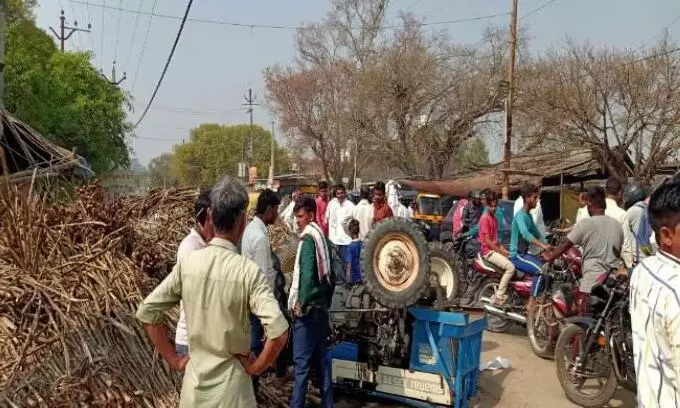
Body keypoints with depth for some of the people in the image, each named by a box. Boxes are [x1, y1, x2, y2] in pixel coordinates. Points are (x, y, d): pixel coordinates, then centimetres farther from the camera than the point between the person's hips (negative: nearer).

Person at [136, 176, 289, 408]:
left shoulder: (187, 263, -7)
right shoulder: (247, 270, -19)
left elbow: (146, 312, -2)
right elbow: (279, 332, -27)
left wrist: (173, 359, 5)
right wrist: (256, 367, -10)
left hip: (194, 380, 4)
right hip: (230, 383, -3)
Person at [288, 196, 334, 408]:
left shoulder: (308, 238, -13)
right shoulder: (322, 238, 11)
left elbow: (306, 274, -23)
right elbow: (330, 273, 16)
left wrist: (302, 303, -15)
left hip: (308, 309, -8)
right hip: (321, 308, 8)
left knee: (302, 363, -3)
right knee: (321, 360, 14)